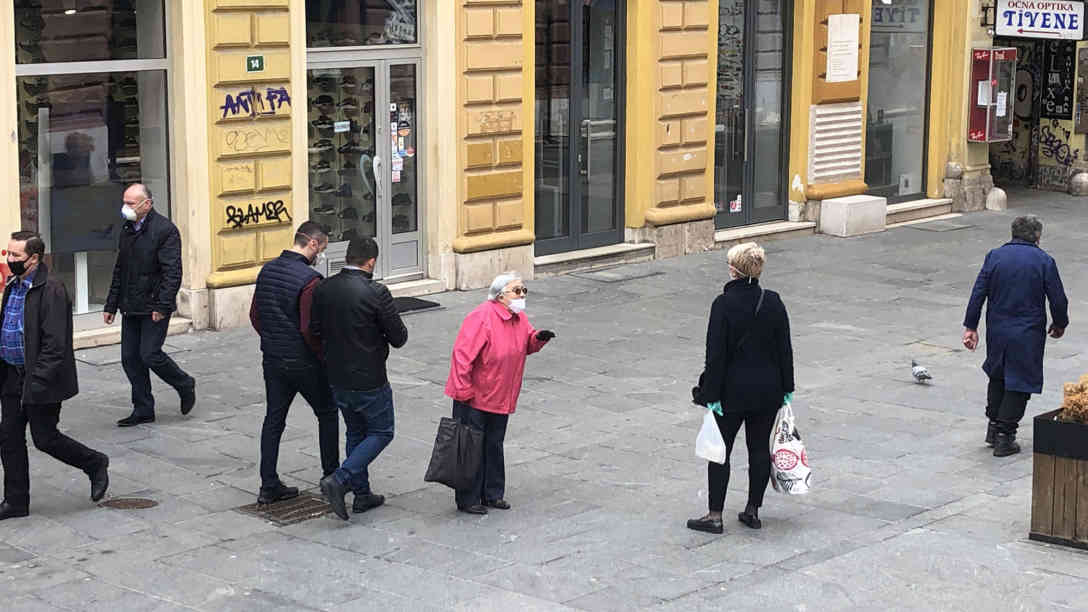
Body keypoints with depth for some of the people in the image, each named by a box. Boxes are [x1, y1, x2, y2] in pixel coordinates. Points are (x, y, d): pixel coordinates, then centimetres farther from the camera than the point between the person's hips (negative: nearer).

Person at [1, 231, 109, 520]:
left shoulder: (51, 290, -18)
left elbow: (54, 344, -21)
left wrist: (35, 384, -23)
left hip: (41, 379, -8)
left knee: (45, 438, 1)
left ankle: (95, 465, 23)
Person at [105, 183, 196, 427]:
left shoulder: (165, 230, -12)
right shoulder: (127, 229, 13)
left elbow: (172, 273, -17)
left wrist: (162, 306, -22)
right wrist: (111, 305, 17)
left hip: (154, 307, -8)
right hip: (131, 307, 8)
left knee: (150, 355, -11)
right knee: (130, 358, 6)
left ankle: (185, 386, 14)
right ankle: (143, 410, 15)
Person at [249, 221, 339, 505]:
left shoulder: (268, 270, 3)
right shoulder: (309, 279, -21)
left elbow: (255, 315, 11)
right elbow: (310, 330, -23)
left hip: (272, 360, 6)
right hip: (304, 362, -6)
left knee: (274, 419, 11)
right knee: (327, 415, 14)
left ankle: (269, 486, 10)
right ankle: (331, 476, 21)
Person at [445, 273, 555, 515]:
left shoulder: (519, 318, 5)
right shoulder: (482, 318, -22)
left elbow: (526, 345, 21)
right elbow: (462, 355, -24)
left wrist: (538, 338, -3)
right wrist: (463, 393, -23)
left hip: (500, 399, 8)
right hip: (474, 398, -8)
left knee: (494, 447, 17)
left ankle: (493, 494, 29)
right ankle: (467, 500, 9)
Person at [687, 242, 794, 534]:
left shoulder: (724, 304, -15)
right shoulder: (773, 303, -2)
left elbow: (716, 353, -15)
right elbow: (785, 349, 3)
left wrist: (712, 395, -10)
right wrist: (786, 389, 12)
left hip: (733, 390, -4)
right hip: (768, 389, 4)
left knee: (720, 450, 5)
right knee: (760, 448, 13)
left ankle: (715, 515, 6)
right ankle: (753, 511, 19)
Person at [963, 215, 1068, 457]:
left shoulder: (994, 256, 1)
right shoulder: (1044, 261, -7)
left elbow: (978, 293, -1)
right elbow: (1058, 299, -5)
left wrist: (970, 326, 4)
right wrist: (1060, 324, 14)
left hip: (997, 331, 3)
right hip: (1028, 334, -3)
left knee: (997, 377, 23)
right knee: (1019, 384, 5)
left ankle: (993, 426, 25)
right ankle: (1005, 437, 4)